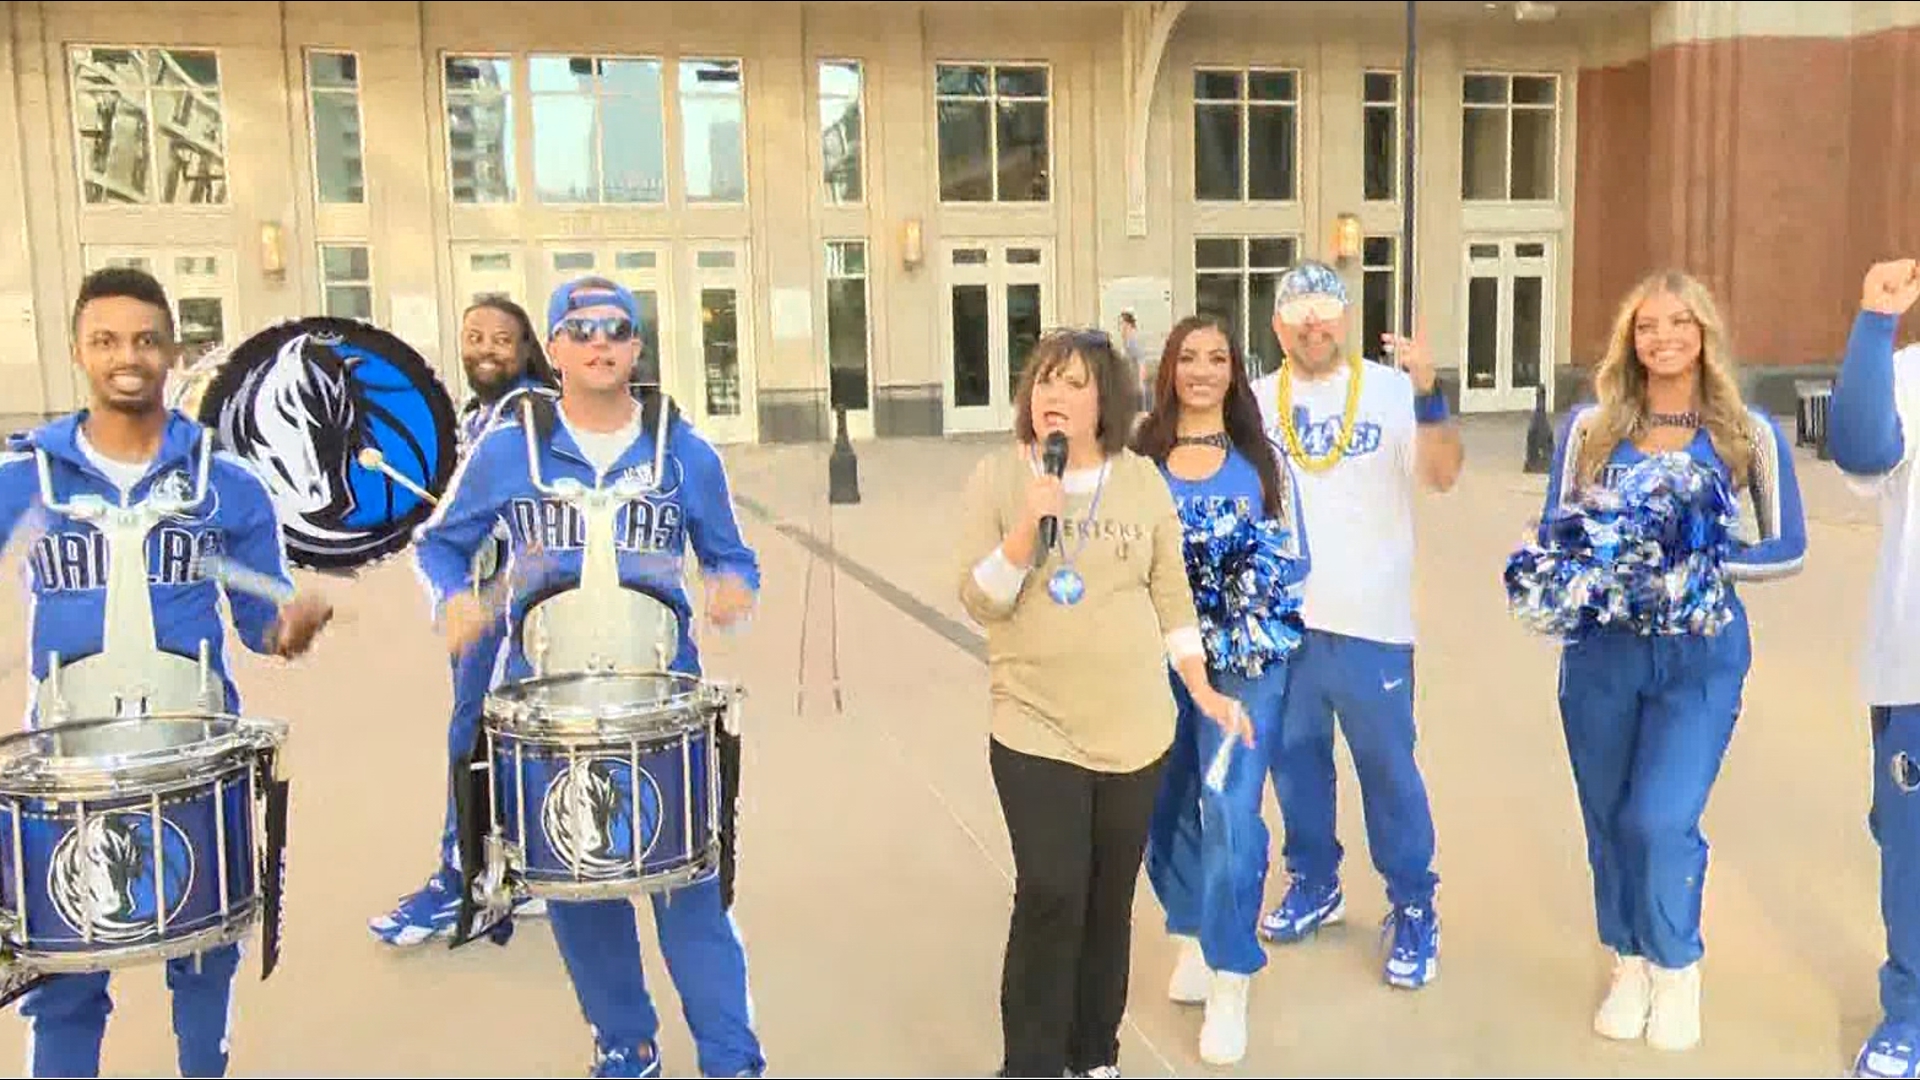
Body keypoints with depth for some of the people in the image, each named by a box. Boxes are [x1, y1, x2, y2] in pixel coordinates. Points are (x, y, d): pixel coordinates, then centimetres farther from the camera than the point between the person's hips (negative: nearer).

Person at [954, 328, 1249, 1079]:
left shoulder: (1142, 480, 3)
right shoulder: (997, 477, -3)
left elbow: (1171, 594, 9)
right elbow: (978, 600, -8)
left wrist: (1201, 687, 8)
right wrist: (1027, 524, -20)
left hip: (1134, 728, 3)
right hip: (1035, 727, -2)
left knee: (1110, 902, 10)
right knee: (1050, 897, -10)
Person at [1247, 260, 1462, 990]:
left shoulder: (1390, 389, -4)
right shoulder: (1257, 401, 4)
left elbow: (1442, 475, -14)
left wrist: (1428, 395, -27)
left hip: (1369, 620, -3)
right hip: (1279, 618, 3)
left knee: (1387, 767, 4)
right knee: (1294, 759, 15)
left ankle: (1413, 908, 17)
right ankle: (1313, 883, 33)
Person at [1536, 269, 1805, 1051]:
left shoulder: (1748, 433, 0)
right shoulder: (1591, 426, 2)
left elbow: (1788, 549, 2)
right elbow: (1552, 532, 4)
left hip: (1700, 652, -2)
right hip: (1601, 647, 2)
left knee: (1661, 820, -11)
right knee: (1609, 820, 11)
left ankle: (1678, 967, 17)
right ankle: (1630, 965, 33)